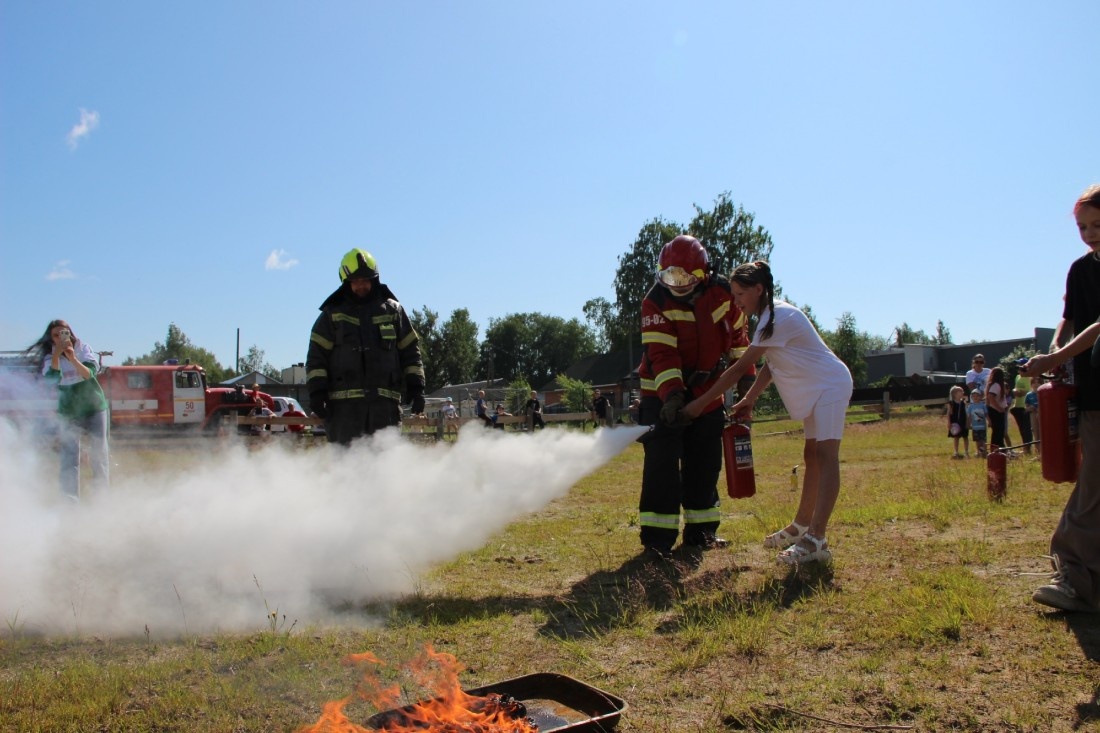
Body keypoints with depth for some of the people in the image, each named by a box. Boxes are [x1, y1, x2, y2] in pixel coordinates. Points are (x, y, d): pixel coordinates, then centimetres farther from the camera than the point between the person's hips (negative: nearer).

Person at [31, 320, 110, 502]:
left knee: (99, 453, 1)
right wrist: (56, 355, -26)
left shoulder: (83, 349, -3)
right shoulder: (50, 357, -2)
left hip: (94, 407, 0)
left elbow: (90, 374, -18)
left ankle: (102, 493, 8)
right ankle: (69, 500, -6)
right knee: (69, 456, -7)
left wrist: (73, 359, -33)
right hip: (69, 412, 0)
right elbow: (52, 380, -19)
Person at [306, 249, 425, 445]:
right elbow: (316, 355, 6)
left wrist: (415, 386, 6)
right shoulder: (333, 313, 10)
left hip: (385, 401, 1)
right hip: (344, 402, -1)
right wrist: (316, 391, -4)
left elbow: (410, 350, 15)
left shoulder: (393, 311, 14)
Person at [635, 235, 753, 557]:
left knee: (705, 463, 10)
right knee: (662, 463, -12)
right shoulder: (656, 302, -18)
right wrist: (671, 394, -38)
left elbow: (737, 333, 9)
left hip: (707, 391, 4)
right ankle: (657, 535, -7)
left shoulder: (722, 292, -7)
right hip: (663, 392, -4)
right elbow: (661, 354, -26)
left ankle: (700, 530, 22)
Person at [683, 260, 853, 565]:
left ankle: (816, 540, -27)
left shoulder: (778, 317, -24)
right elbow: (770, 365, 9)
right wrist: (749, 400, -1)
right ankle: (801, 526, 26)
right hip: (814, 391, 11)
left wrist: (701, 402, -22)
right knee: (811, 455, 15)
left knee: (824, 455, -19)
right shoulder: (771, 316, 8)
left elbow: (741, 367, -25)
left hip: (830, 385, -11)